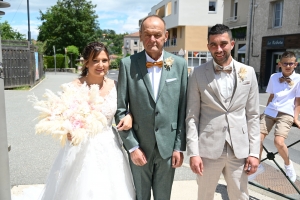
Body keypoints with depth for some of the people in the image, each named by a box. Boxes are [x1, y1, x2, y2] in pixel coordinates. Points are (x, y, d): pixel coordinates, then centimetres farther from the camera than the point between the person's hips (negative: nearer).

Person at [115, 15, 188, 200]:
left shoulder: (179, 64, -3)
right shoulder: (128, 64, -7)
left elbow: (183, 109, -1)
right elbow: (121, 110, -5)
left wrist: (179, 147, -2)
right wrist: (132, 146, -8)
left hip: (168, 146, 1)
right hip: (139, 146, 0)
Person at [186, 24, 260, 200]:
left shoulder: (248, 73, 2)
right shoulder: (198, 74, -4)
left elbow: (253, 115, 5)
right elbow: (192, 116, -4)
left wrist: (254, 152, 1)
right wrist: (193, 152, -9)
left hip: (240, 150, 2)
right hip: (208, 149, -1)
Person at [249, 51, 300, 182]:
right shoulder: (274, 77, 11)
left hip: (286, 114, -4)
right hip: (270, 111, 4)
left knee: (279, 142, -23)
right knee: (258, 138, -8)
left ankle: (288, 164, 9)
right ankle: (258, 166, 14)